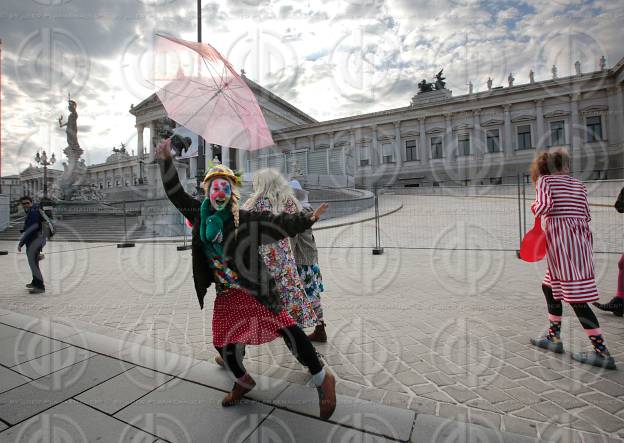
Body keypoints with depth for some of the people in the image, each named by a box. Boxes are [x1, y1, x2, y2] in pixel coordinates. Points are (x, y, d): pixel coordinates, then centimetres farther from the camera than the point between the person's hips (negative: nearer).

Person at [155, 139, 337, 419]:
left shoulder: (244, 218, -10)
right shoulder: (200, 214, 3)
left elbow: (277, 222, -15)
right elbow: (175, 194, 8)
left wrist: (307, 220, -26)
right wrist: (165, 161, 0)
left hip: (253, 288, -5)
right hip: (225, 293, 5)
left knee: (286, 328, -13)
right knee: (223, 341, 12)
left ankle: (323, 380, 5)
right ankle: (243, 382, 42)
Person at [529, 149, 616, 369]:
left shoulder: (544, 180, -1)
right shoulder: (579, 185, 15)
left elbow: (545, 205, -18)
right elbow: (586, 216, 12)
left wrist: (535, 208, 2)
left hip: (560, 239, -8)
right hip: (581, 239, 8)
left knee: (576, 298, -4)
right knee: (550, 287, 19)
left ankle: (602, 352, 0)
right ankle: (554, 338, 26)